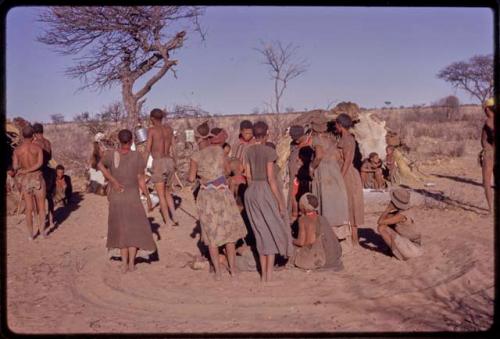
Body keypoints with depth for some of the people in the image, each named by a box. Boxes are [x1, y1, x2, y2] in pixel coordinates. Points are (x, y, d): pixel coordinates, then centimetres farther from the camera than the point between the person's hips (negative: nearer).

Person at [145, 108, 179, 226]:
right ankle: (174, 218, 11)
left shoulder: (151, 130, -5)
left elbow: (148, 150, -8)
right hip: (169, 162, 5)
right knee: (167, 192, 20)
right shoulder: (169, 129, 10)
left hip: (158, 163, -5)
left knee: (161, 195, 3)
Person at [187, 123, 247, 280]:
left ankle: (218, 272, 12)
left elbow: (191, 178, -3)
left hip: (206, 196, -1)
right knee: (228, 230, 15)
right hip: (222, 193, 1)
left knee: (212, 234, 10)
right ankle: (232, 267, 21)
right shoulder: (218, 149, -4)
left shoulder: (196, 156, -9)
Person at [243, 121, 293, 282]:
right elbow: (271, 178, -15)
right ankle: (269, 273, 3)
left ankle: (263, 274, 16)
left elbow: (248, 176, 8)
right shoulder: (269, 151, -12)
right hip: (266, 190, -6)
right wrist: (280, 201, -11)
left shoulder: (248, 151, 6)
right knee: (273, 231, 6)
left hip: (251, 192, 6)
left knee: (261, 233, 13)